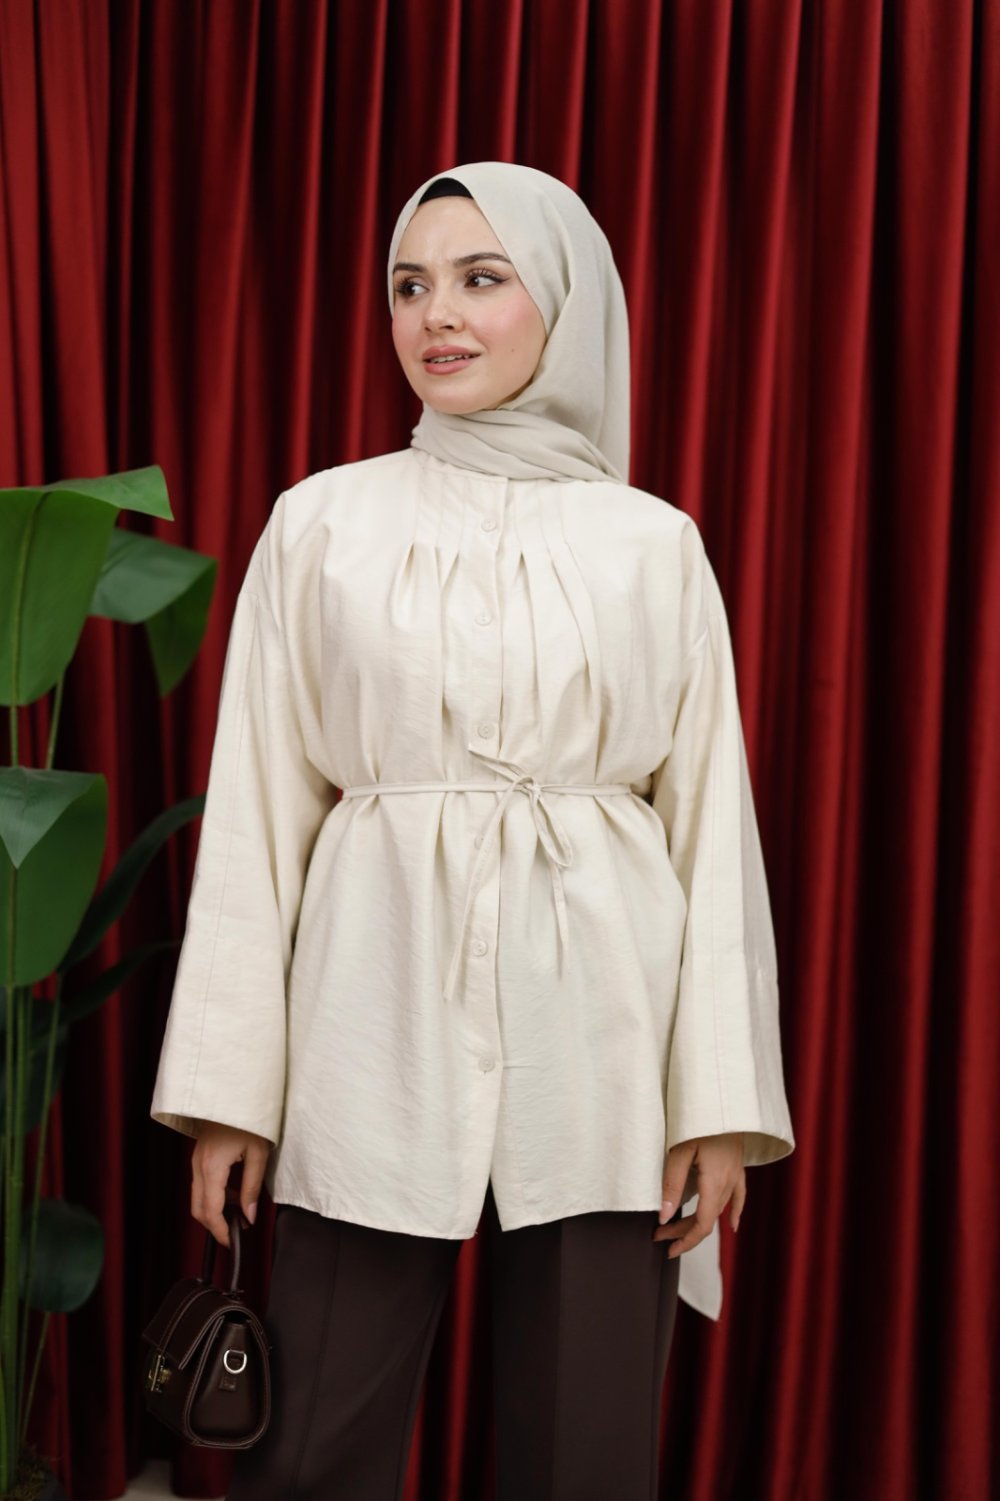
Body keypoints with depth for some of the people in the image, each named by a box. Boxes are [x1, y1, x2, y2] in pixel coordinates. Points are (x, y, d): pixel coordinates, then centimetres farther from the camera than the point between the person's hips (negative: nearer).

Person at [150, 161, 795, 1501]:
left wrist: (722, 1097, 0)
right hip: (380, 1004, 0)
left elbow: (711, 815, 5)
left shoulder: (652, 543, 5)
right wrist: (225, 1085, 2)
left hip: (593, 1022, 1)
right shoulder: (321, 522, 5)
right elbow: (260, 804, 4)